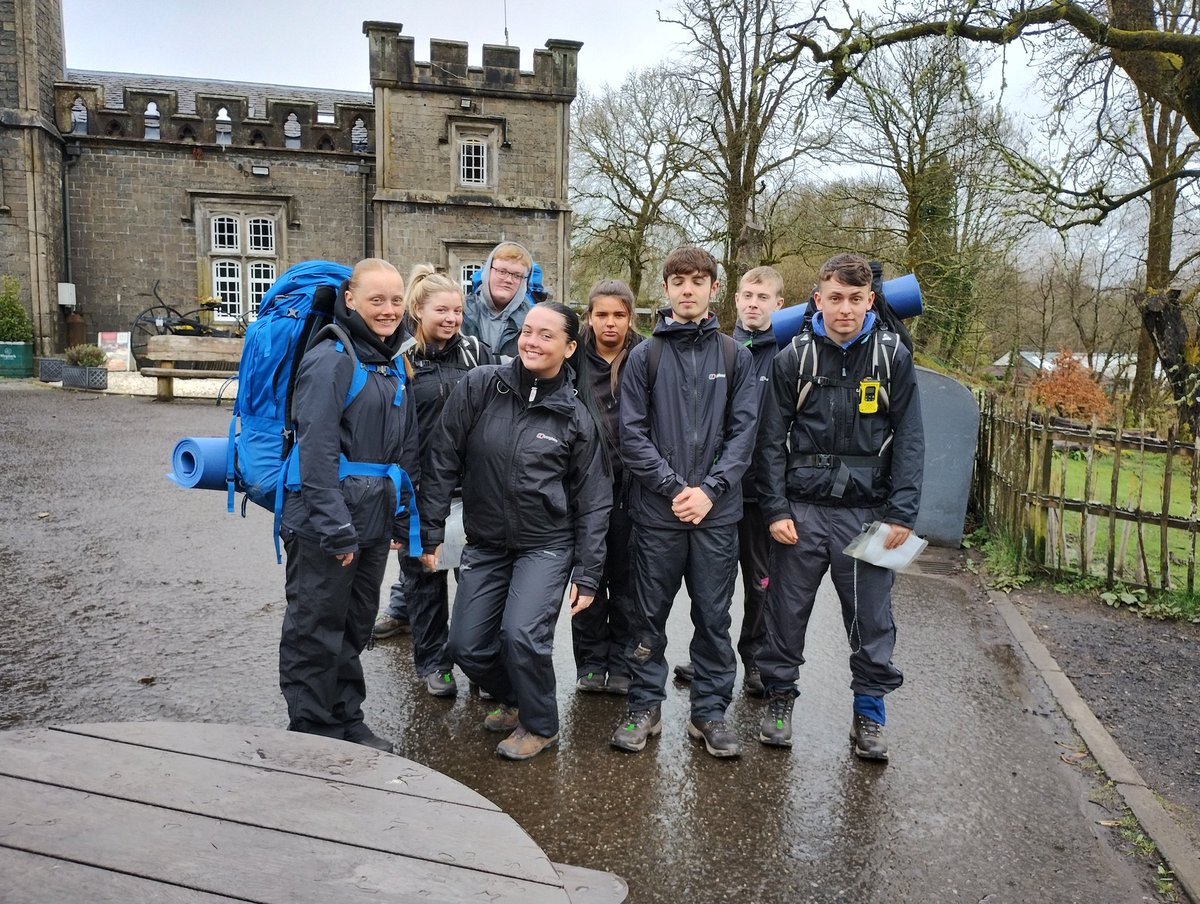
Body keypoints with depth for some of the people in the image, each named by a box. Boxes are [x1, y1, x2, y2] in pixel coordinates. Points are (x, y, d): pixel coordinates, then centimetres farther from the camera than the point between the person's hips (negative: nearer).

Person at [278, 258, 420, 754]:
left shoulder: (393, 367, 14)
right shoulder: (330, 360, -13)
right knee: (315, 630, 5)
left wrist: (403, 518, 14)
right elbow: (317, 449, -20)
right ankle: (311, 731, 19)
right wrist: (336, 528, -22)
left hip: (373, 522, 8)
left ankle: (347, 720, 33)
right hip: (322, 524, -8)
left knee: (356, 627, 19)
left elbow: (406, 451, 17)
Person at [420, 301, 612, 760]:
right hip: (484, 544, 3)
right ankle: (514, 700, 35)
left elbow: (592, 502, -1)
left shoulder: (575, 417, -7)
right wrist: (431, 529, -3)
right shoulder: (479, 386, -7)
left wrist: (587, 575, -3)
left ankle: (540, 726, 10)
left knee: (522, 634, -19)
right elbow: (443, 459, -2)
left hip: (546, 546, -2)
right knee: (466, 646, 3)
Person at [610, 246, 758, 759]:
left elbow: (744, 430, 1)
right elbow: (632, 433, -3)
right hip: (657, 511, -1)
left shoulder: (734, 356, 6)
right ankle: (645, 706, 24)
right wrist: (674, 487, -12)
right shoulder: (645, 356, 3)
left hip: (717, 512, 1)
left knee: (713, 616, 9)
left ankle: (710, 711, 23)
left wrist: (710, 490, -11)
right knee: (650, 614, 9)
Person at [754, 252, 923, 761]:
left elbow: (908, 440, 2)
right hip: (801, 509, 0)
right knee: (787, 610, 9)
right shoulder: (794, 358, 2)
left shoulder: (893, 357, 3)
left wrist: (901, 513, -5)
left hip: (869, 512, 0)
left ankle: (869, 710, 25)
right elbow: (772, 439, 2)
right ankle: (780, 697, 28)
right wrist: (775, 508, -5)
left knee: (871, 617, 7)